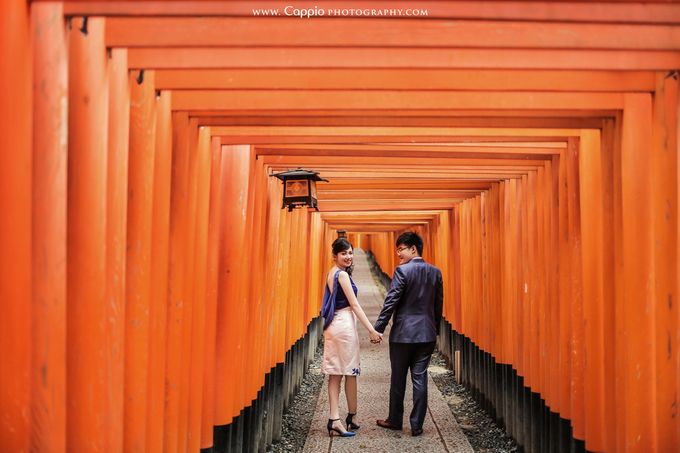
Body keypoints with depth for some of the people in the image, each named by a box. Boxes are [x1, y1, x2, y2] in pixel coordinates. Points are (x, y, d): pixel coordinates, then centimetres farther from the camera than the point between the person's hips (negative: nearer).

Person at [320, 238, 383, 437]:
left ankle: (334, 419, 3)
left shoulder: (332, 273, 13)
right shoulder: (342, 274, -13)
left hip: (332, 324, 9)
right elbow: (354, 304, -16)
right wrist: (372, 330, -16)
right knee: (350, 372, 4)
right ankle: (352, 417, 16)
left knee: (335, 373, 5)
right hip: (344, 325, -9)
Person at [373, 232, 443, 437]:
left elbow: (390, 302, -14)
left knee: (398, 378, 10)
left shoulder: (402, 271, -12)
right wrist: (435, 330, 20)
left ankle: (395, 420, 22)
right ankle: (417, 424, 7)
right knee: (420, 378, 6)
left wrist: (378, 328, -10)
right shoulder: (435, 272, 5)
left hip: (403, 333, -4)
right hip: (427, 334, 4)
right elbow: (438, 304, 11)